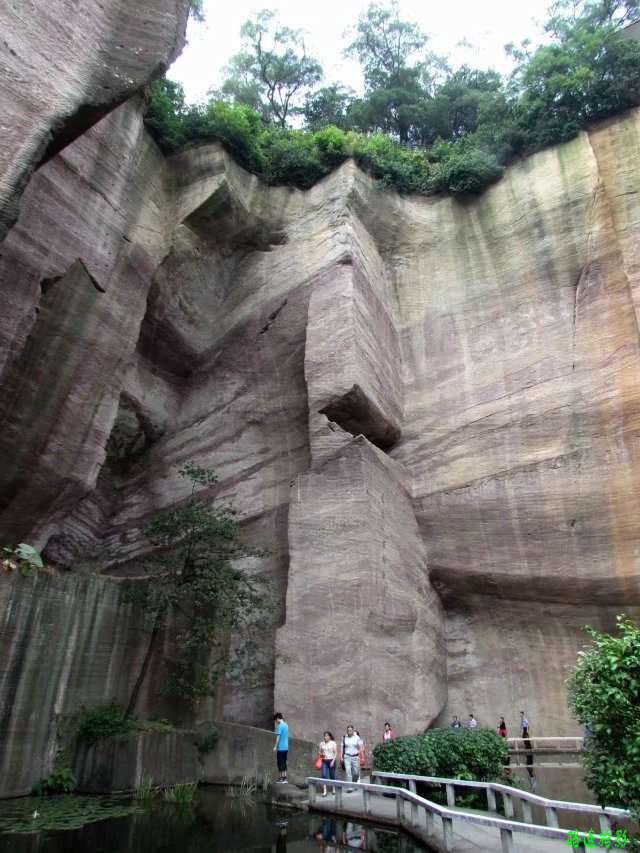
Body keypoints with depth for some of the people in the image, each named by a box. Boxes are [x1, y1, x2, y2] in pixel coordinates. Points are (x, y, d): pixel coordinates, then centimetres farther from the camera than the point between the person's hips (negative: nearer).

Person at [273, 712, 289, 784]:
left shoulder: (280, 726, -13)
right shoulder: (286, 725, 11)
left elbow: (278, 736, -16)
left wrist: (275, 746, -11)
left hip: (281, 747, -8)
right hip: (286, 747, 8)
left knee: (280, 762, 0)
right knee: (284, 762, 13)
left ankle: (282, 778, 1)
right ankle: (285, 778, 12)